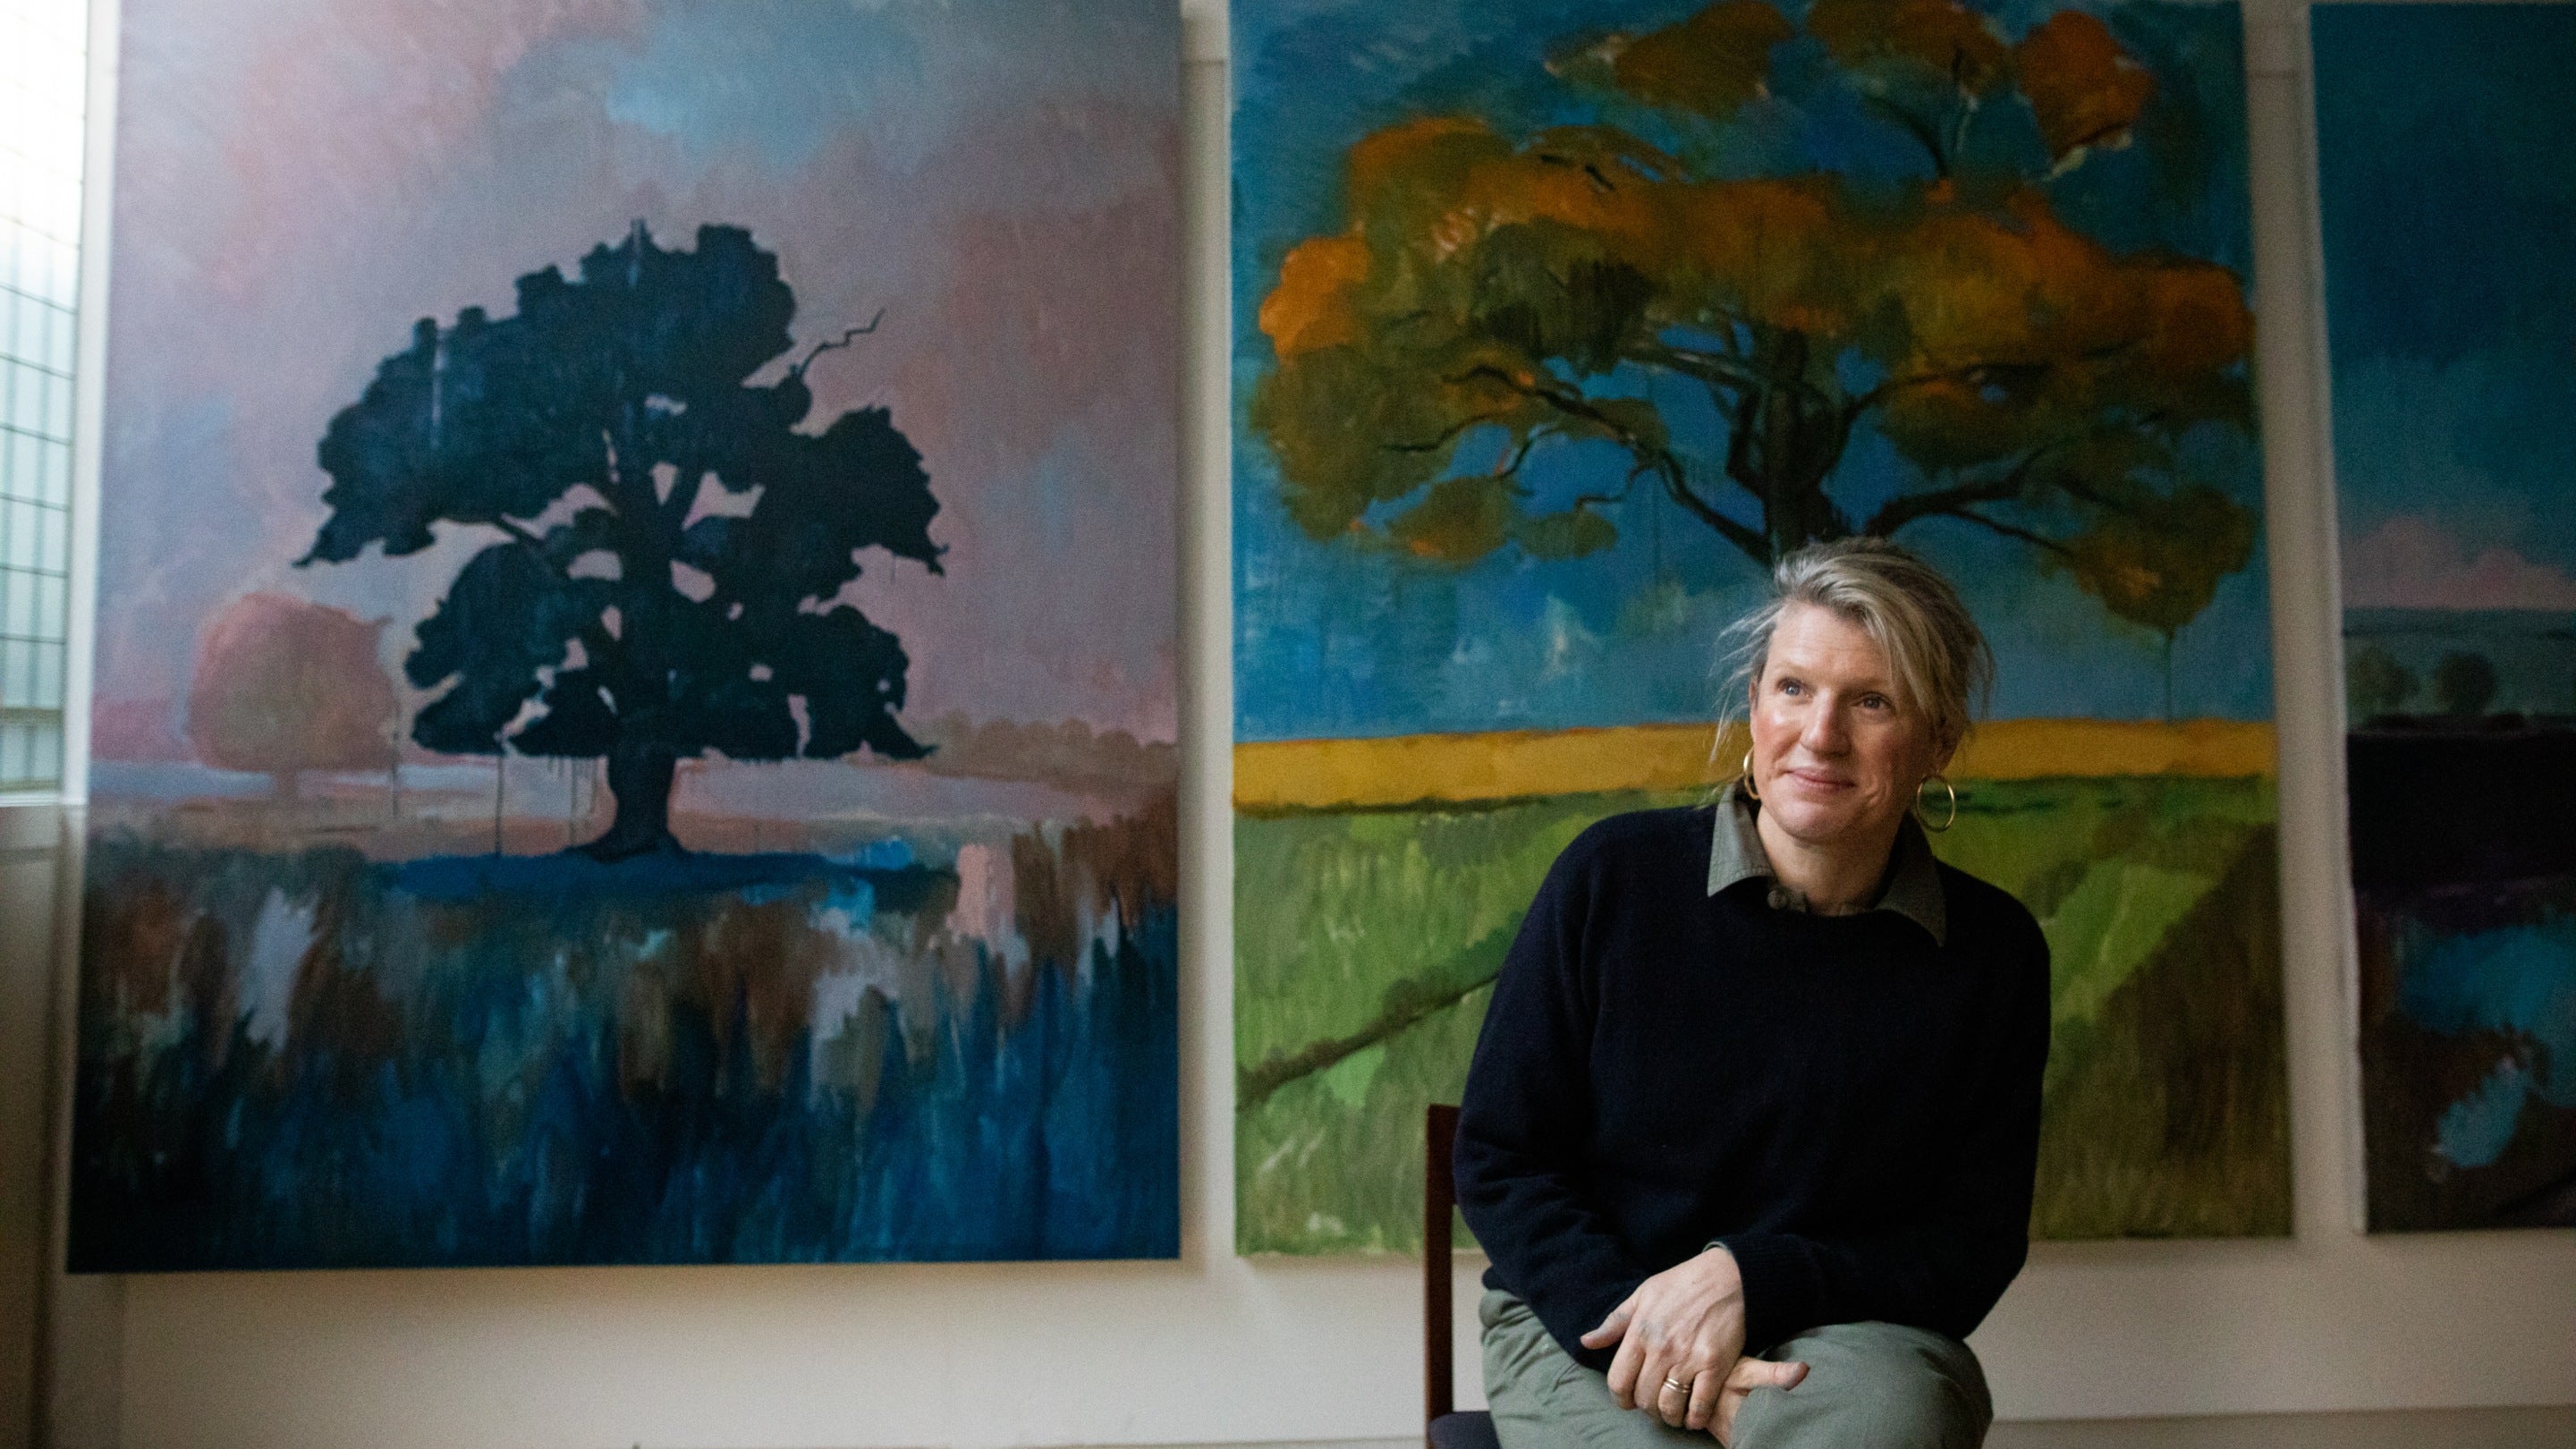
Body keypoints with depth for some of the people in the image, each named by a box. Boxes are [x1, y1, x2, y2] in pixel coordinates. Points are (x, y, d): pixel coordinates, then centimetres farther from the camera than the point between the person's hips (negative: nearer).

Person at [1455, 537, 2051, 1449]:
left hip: (1848, 1335, 2)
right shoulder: (1613, 878, -5)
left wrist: (1749, 1280, -15)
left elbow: (1973, 1249, 3)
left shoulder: (1994, 953, 0)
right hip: (1587, 1325, -1)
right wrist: (1656, 1335, -17)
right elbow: (1497, 1158, -2)